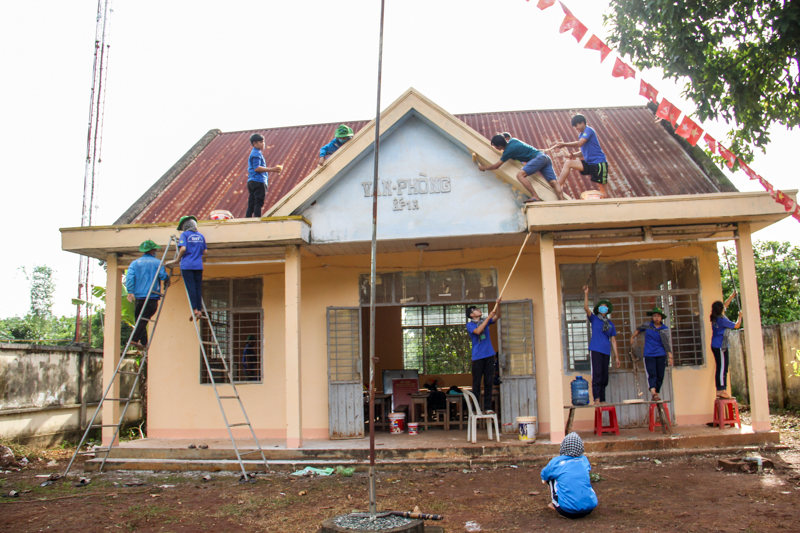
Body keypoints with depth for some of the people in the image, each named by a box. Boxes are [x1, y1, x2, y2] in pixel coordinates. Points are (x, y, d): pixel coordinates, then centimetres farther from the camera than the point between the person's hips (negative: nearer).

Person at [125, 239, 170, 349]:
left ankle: (143, 342, 11)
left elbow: (129, 276, -3)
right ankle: (135, 339, -18)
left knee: (139, 319, 12)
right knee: (143, 319, -7)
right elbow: (163, 276, -7)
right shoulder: (157, 262, 4)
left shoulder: (135, 263, 13)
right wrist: (167, 281, 16)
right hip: (152, 297, -4)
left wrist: (130, 291, -9)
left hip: (139, 296, 4)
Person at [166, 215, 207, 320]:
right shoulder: (201, 236, 13)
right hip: (198, 266, 4)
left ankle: (194, 309, -7)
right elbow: (205, 252, 14)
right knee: (198, 288, 6)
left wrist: (177, 259, -2)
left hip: (187, 265, -4)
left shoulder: (185, 235, -1)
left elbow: (183, 249, -14)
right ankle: (199, 310, 3)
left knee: (190, 288, -3)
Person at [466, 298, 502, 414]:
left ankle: (487, 407, 6)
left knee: (489, 383, 3)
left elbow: (497, 317, 9)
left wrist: (498, 305, -7)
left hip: (489, 355, 5)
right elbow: (477, 331, -16)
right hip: (477, 357, -4)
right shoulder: (470, 325, 2)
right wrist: (488, 317, -15)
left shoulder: (485, 321, 17)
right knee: (476, 384, -2)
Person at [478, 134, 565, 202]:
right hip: (545, 157, 9)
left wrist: (483, 168, 14)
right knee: (554, 182, -9)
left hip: (538, 158, -9)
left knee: (520, 175, -21)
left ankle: (535, 197, -32)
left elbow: (496, 166, -1)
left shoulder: (508, 151, -8)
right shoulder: (512, 140, 15)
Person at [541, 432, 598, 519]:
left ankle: (554, 504, 28)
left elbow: (544, 475, 17)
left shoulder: (556, 462, -3)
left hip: (567, 511, -3)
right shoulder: (584, 459, 6)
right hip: (589, 509, 4)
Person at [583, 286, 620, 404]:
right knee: (597, 374, -12)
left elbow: (613, 340, 16)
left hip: (606, 352, 4)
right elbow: (586, 308, -8)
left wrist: (616, 356, 12)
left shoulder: (610, 324, 16)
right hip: (595, 350, -4)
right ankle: (596, 399, -15)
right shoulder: (594, 319, 8)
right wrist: (586, 294, -16)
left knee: (604, 377, 6)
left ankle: (602, 400, 12)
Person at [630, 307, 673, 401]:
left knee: (660, 376, 3)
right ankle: (653, 393, -25)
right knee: (652, 374, -14)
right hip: (649, 354, -1)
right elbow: (639, 330, 25)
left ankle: (657, 393, 14)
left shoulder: (665, 329, 3)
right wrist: (633, 337, 32)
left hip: (661, 355, 1)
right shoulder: (647, 325, 5)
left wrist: (670, 356, -6)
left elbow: (668, 343, 0)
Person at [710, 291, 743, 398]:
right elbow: (736, 326, -8)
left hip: (716, 346, 9)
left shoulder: (716, 318, 9)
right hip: (720, 346, -9)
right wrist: (740, 316, 9)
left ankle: (720, 390, 12)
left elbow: (725, 305, 26)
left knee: (721, 368, 10)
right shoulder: (722, 320, -17)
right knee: (722, 368, -8)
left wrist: (732, 296, 33)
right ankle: (722, 390, -7)